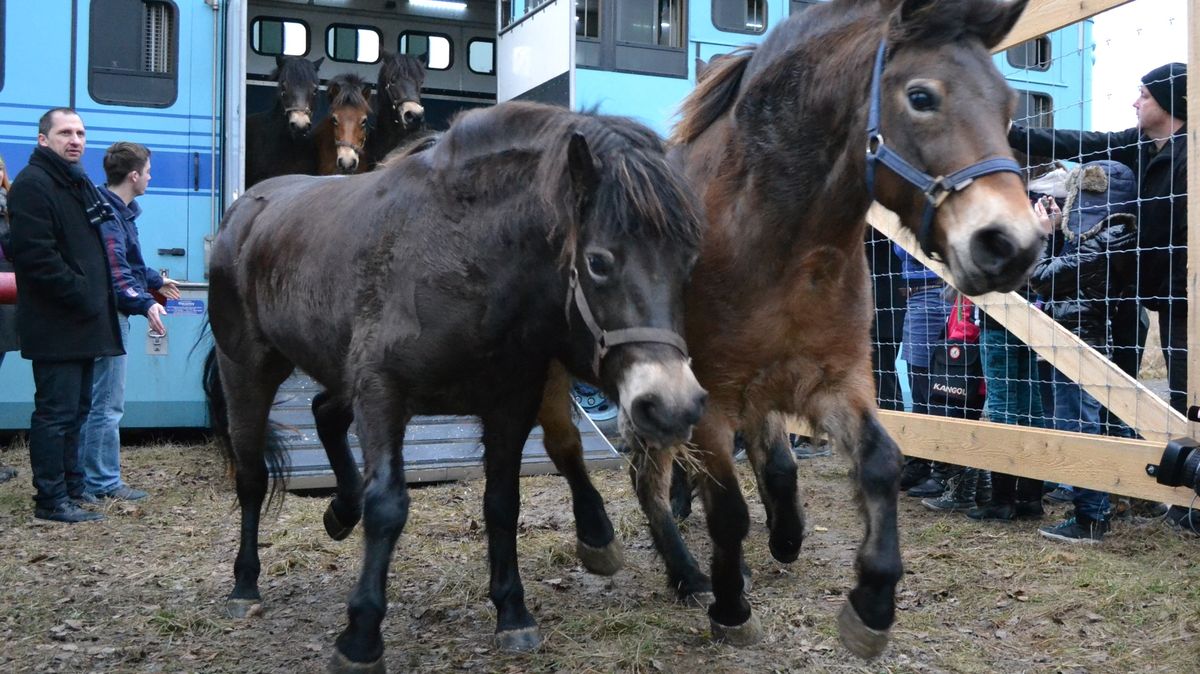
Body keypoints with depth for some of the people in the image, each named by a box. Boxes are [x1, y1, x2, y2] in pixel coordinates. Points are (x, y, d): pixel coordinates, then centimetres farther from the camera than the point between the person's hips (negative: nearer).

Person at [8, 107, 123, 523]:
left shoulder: (79, 184, 19)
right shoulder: (33, 185, -11)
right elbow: (37, 256, -21)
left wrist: (99, 296, 13)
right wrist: (82, 296, -19)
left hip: (83, 322, 10)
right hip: (56, 325, -10)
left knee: (76, 409, 16)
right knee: (56, 412, -5)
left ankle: (71, 486, 27)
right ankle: (51, 500, 3)